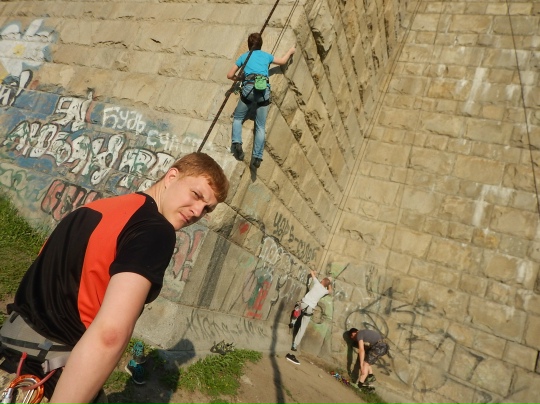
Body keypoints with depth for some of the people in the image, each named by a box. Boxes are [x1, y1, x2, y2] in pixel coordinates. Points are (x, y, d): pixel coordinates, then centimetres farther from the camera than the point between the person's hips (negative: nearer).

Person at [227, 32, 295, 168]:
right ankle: (257, 157, -9)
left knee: (237, 118, 16)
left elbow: (230, 75, 19)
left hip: (249, 89, -1)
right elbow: (283, 61, 38)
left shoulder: (244, 57, 18)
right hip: (264, 91, 1)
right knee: (261, 127, 4)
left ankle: (237, 143, -10)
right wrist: (290, 51, 57)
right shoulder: (266, 55, 21)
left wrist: (238, 78, 39)